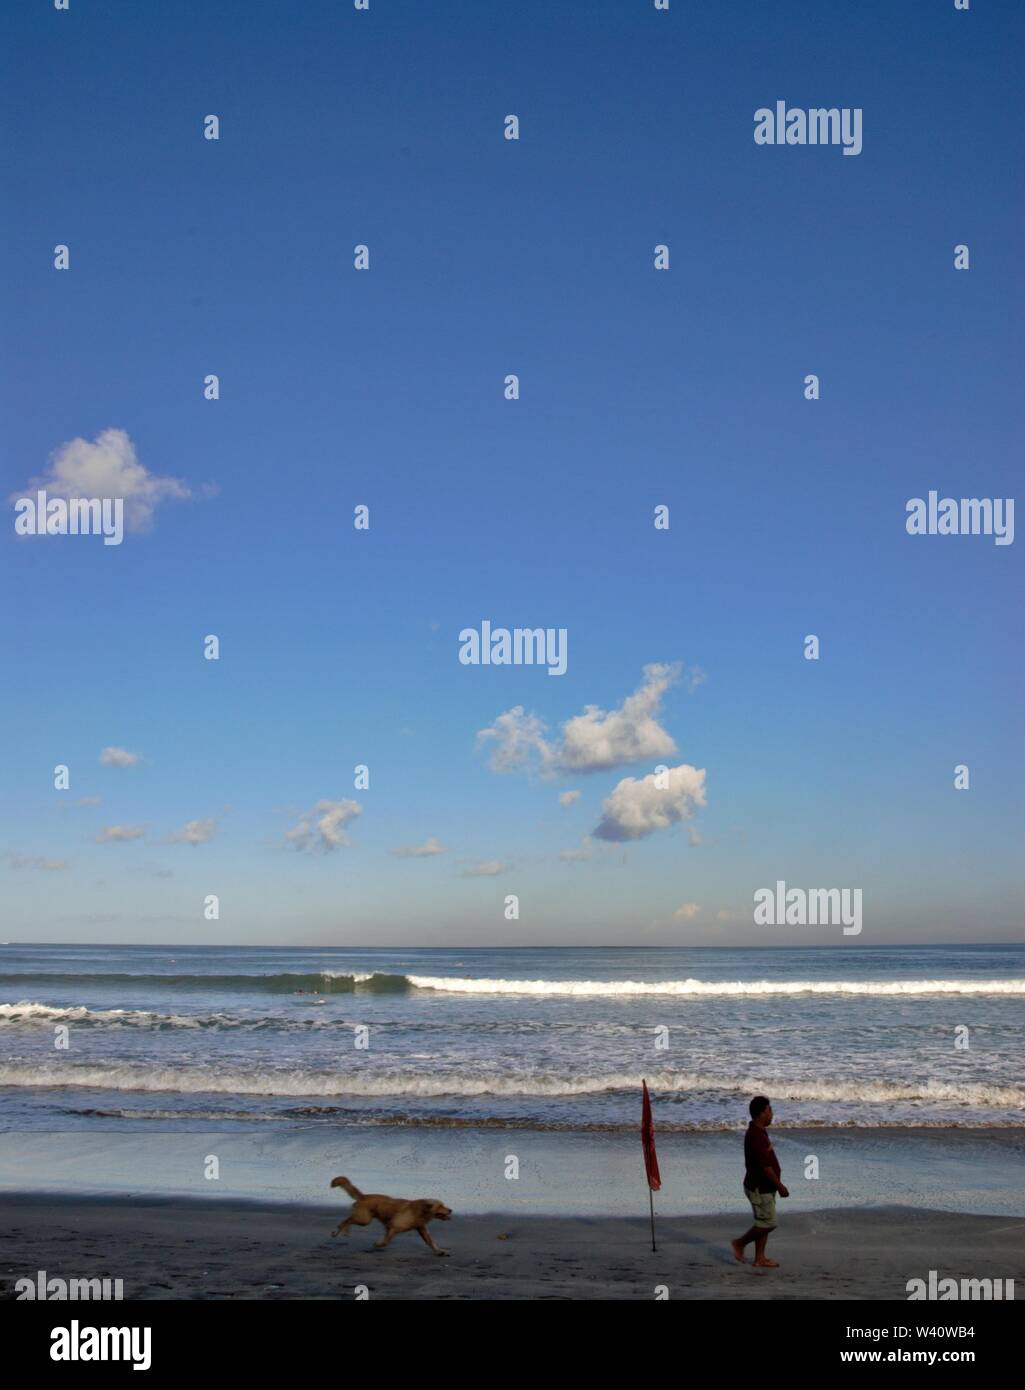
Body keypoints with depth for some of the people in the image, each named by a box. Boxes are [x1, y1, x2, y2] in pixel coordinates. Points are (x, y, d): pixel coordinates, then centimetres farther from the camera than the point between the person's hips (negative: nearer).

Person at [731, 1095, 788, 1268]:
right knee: (768, 1223, -3)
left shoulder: (759, 1132, 9)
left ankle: (760, 1258, 18)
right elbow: (765, 1166, -25)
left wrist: (776, 1184, 21)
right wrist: (780, 1186, -18)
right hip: (760, 1188, -10)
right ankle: (740, 1243, 10)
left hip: (763, 1187, 10)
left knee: (764, 1223, 13)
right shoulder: (756, 1136, -25)